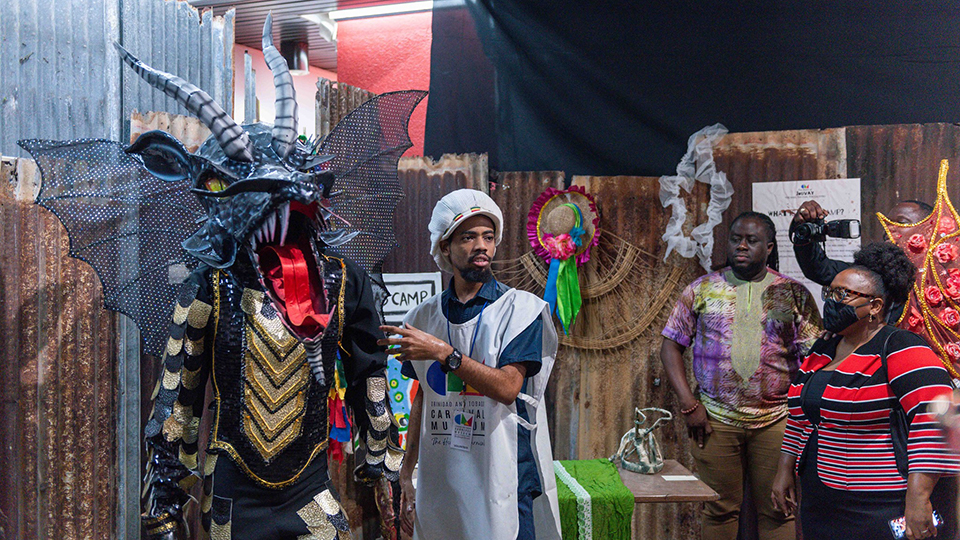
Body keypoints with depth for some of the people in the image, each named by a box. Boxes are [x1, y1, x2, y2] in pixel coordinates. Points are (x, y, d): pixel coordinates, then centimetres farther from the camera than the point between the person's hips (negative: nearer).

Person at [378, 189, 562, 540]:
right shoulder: (425, 316, 9)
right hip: (438, 482, 4)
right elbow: (422, 400, 13)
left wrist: (443, 353, -21)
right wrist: (406, 476, 10)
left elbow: (507, 387, -15)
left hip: (503, 483, -3)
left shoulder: (521, 308, -4)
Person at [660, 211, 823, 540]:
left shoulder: (794, 294, 4)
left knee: (777, 511, 5)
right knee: (719, 510, 7)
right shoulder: (702, 290, 5)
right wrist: (688, 403, -4)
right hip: (715, 419, 0)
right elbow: (671, 345, 4)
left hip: (776, 421, 0)